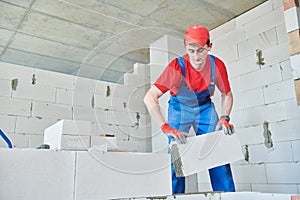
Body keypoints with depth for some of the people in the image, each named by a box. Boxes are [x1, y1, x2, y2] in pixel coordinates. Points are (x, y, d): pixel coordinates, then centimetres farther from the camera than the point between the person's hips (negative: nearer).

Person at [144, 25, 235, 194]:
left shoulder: (217, 65, -20)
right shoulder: (177, 66, -30)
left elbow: (227, 94, -1)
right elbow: (150, 98, -35)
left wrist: (225, 118, -16)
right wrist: (165, 127, -44)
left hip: (205, 107, 3)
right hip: (179, 108, -2)